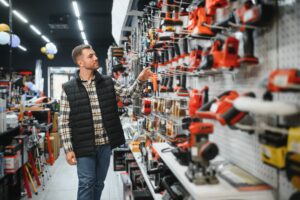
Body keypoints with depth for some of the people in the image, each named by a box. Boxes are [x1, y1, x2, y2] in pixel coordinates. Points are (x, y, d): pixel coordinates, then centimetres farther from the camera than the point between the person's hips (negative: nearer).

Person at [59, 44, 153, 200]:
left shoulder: (107, 82, 4)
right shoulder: (68, 88, -6)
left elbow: (129, 93, 3)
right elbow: (64, 122, -5)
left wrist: (140, 81, -18)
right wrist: (68, 149, -9)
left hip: (105, 144, 4)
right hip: (84, 146, -3)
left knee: (99, 183, 17)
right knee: (86, 184, 3)